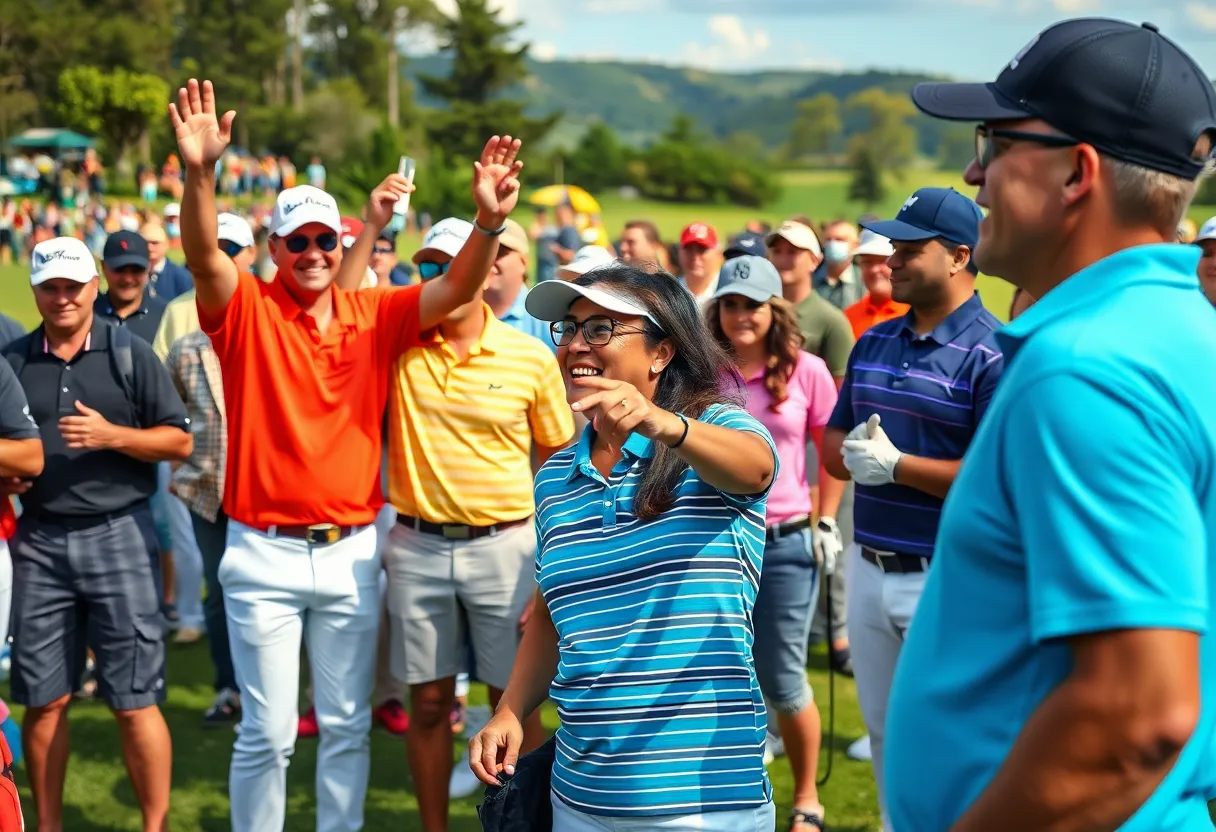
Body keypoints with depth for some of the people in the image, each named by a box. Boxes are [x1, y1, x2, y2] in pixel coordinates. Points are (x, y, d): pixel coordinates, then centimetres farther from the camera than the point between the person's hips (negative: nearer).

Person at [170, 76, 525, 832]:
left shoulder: (375, 315, 4)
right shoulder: (246, 308, -4)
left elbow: (457, 289, -7)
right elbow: (203, 254, -22)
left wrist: (489, 222, -26)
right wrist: (201, 174, -40)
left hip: (352, 550, 3)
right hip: (265, 552, -3)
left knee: (347, 725, 12)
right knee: (267, 731, 4)